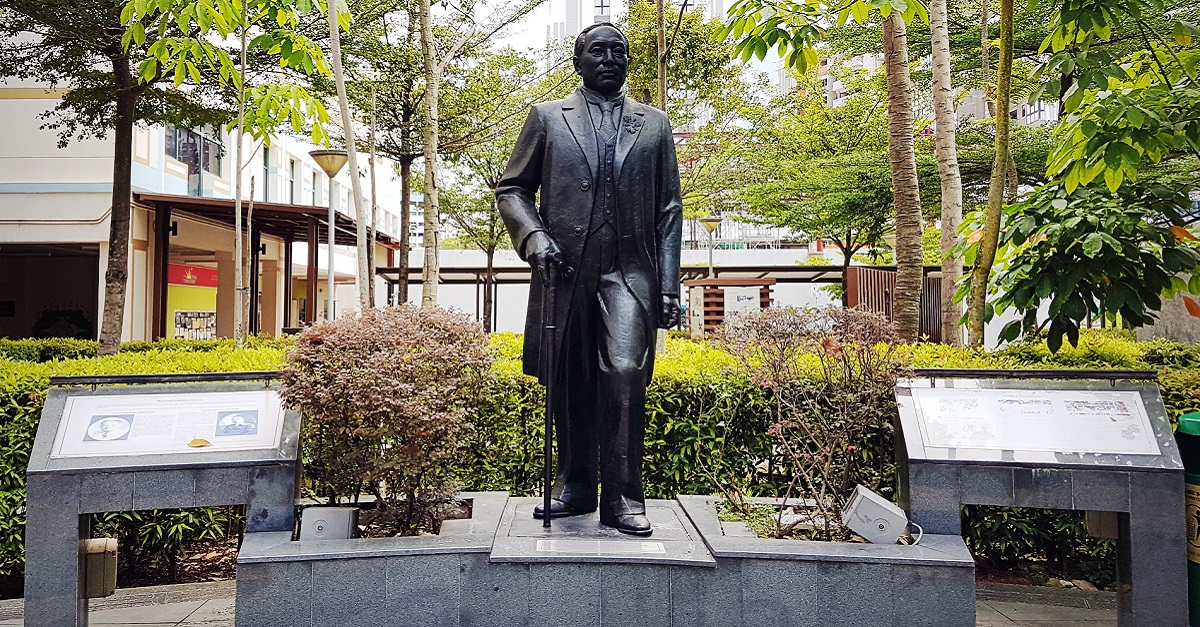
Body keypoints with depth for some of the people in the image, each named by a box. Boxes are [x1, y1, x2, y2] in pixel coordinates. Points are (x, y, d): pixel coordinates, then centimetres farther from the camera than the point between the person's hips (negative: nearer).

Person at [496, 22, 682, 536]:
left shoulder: (654, 124, 16)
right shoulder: (547, 118, 14)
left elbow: (669, 209, 12)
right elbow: (511, 188, 13)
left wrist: (669, 284, 3)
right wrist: (535, 238, -7)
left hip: (629, 272, 0)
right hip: (564, 269, 1)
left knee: (625, 375, -15)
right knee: (568, 384, 5)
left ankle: (622, 497, -5)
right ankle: (574, 487, 20)